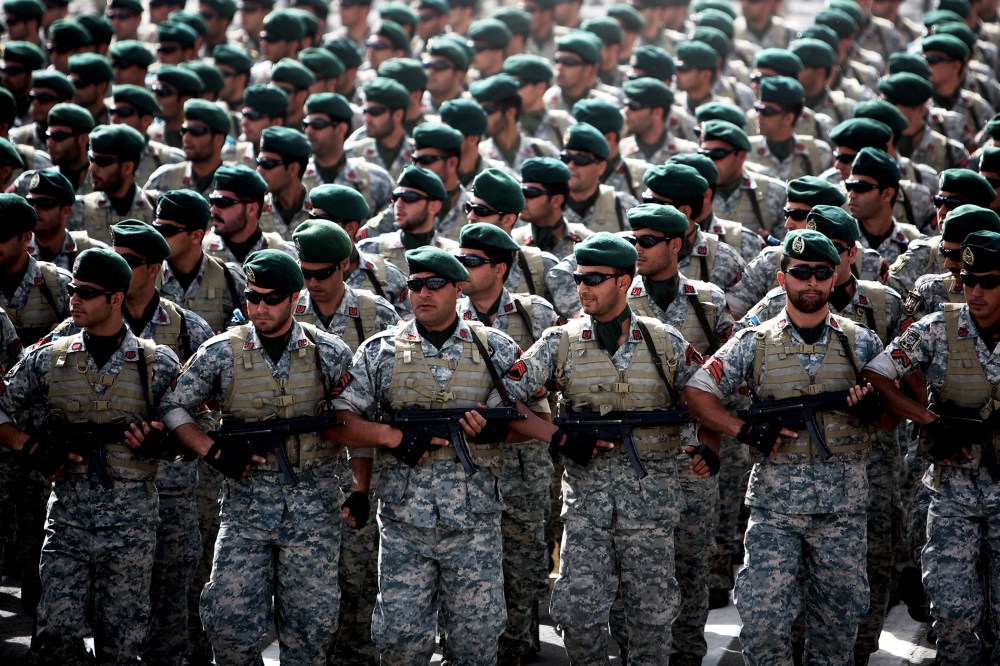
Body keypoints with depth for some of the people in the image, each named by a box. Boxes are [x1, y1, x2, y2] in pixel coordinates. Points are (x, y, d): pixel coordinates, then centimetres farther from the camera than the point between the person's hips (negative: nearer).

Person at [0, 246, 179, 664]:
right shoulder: (48, 359, 6)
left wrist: (156, 439, -11)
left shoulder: (158, 364, 3)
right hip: (67, 516, 1)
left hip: (131, 520, -1)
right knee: (57, 631, -8)